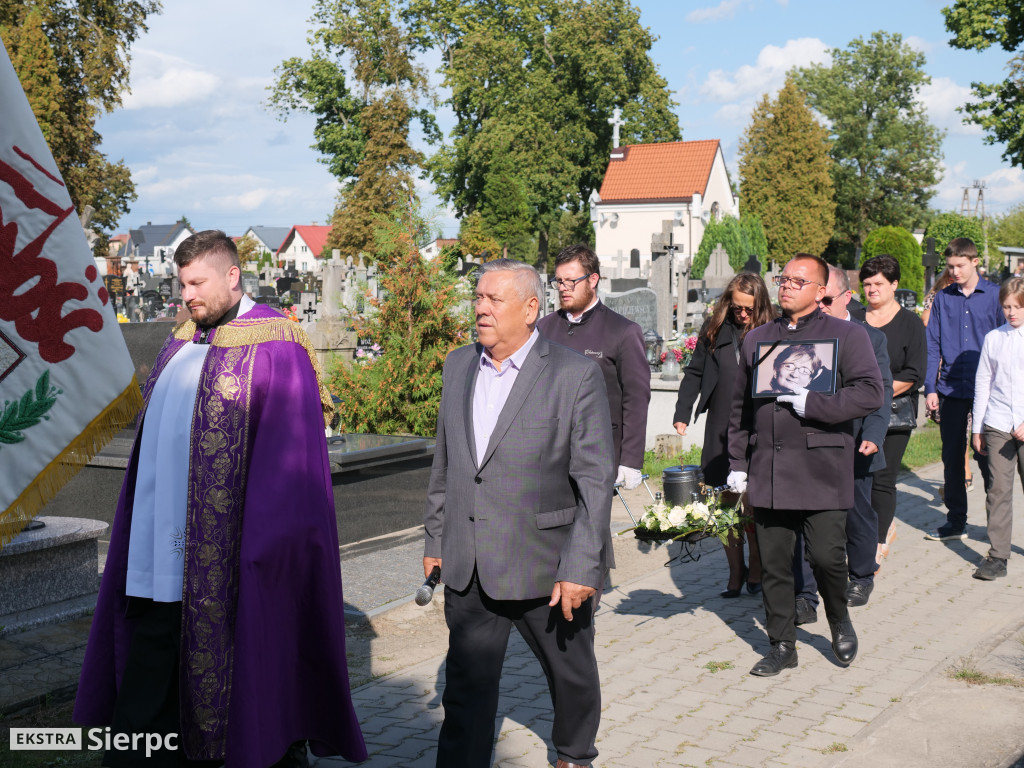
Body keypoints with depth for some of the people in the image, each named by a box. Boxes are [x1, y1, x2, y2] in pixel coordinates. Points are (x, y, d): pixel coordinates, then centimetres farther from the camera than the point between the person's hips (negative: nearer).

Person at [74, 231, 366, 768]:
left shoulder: (274, 347, -10)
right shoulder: (180, 344, 13)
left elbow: (291, 458, -13)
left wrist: (264, 555, -17)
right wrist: (139, 533, 14)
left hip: (226, 564, -7)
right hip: (158, 560, 7)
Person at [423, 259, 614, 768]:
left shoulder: (576, 375, -12)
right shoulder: (458, 366, 5)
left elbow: (595, 479, -14)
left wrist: (581, 568, -18)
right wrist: (435, 537, 14)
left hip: (546, 564, -3)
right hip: (469, 565, 3)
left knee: (571, 672, 18)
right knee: (466, 685, 6)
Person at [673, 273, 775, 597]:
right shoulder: (715, 331, 6)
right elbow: (694, 373, 12)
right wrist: (682, 414, 4)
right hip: (720, 433, 3)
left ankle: (756, 570, 17)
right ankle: (735, 572, 19)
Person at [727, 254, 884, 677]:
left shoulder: (847, 335, 3)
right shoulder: (757, 338, 16)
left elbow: (870, 392, -10)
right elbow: (740, 405, 18)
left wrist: (810, 403, -16)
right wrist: (737, 462, 14)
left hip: (822, 470, -4)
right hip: (767, 471, 4)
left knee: (826, 556, -6)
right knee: (773, 563, 6)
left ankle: (840, 622, 24)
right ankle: (782, 645, 20)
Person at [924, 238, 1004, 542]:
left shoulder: (994, 296, -1)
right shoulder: (943, 298, 5)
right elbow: (932, 345, 6)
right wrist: (930, 388, -1)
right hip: (951, 389, 3)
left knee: (986, 457, 1)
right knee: (952, 456, 9)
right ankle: (956, 520, 20)